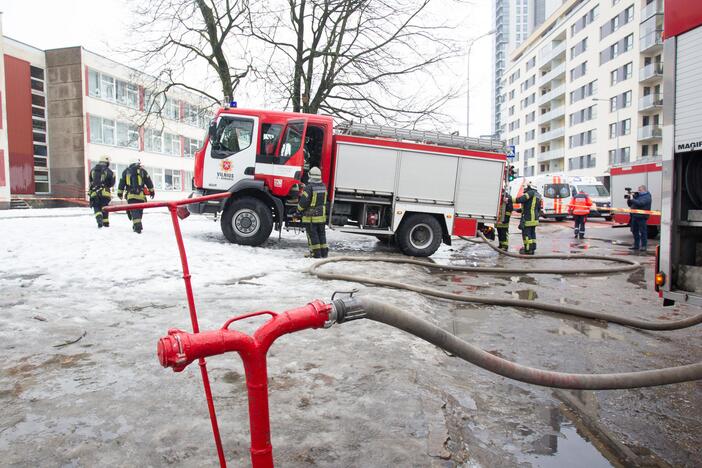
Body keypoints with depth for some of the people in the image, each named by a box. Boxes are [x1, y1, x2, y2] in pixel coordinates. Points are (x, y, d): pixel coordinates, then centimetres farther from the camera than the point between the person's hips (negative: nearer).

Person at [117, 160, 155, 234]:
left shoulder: (126, 171, 11)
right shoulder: (142, 171, 6)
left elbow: (122, 182, 14)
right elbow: (148, 182, 7)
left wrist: (120, 192, 21)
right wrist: (152, 191, 15)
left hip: (130, 195, 0)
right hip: (141, 195, 0)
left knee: (134, 211, -6)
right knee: (139, 211, 13)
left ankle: (137, 225, -22)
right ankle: (137, 225, 22)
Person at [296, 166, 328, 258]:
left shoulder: (309, 187, -16)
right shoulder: (323, 186, 5)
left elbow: (304, 201, -16)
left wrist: (299, 211, -4)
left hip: (310, 216, -6)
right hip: (322, 215, 6)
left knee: (312, 234, 1)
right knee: (321, 233, 15)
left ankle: (316, 253, 3)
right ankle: (324, 252, 18)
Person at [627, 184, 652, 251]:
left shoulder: (646, 197, -4)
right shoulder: (637, 196, 19)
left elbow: (640, 203, -22)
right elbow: (630, 204, 21)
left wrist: (632, 199, -16)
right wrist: (629, 200, 3)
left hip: (641, 217, -8)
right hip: (634, 216, 8)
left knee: (643, 232, -4)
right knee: (635, 231, 11)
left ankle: (643, 246, 0)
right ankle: (636, 245, 19)